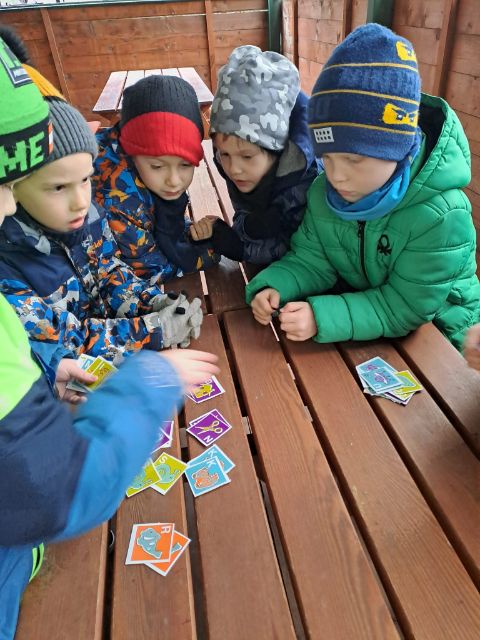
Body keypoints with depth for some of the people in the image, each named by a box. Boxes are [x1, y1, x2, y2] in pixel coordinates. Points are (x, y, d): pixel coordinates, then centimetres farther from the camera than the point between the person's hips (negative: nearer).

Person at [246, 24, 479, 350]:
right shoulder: (324, 191, -14)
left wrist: (322, 318, -39)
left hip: (435, 328, -3)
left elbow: (403, 309, -28)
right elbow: (311, 260, -8)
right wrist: (274, 287, -29)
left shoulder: (441, 216, -30)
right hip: (362, 301, 4)